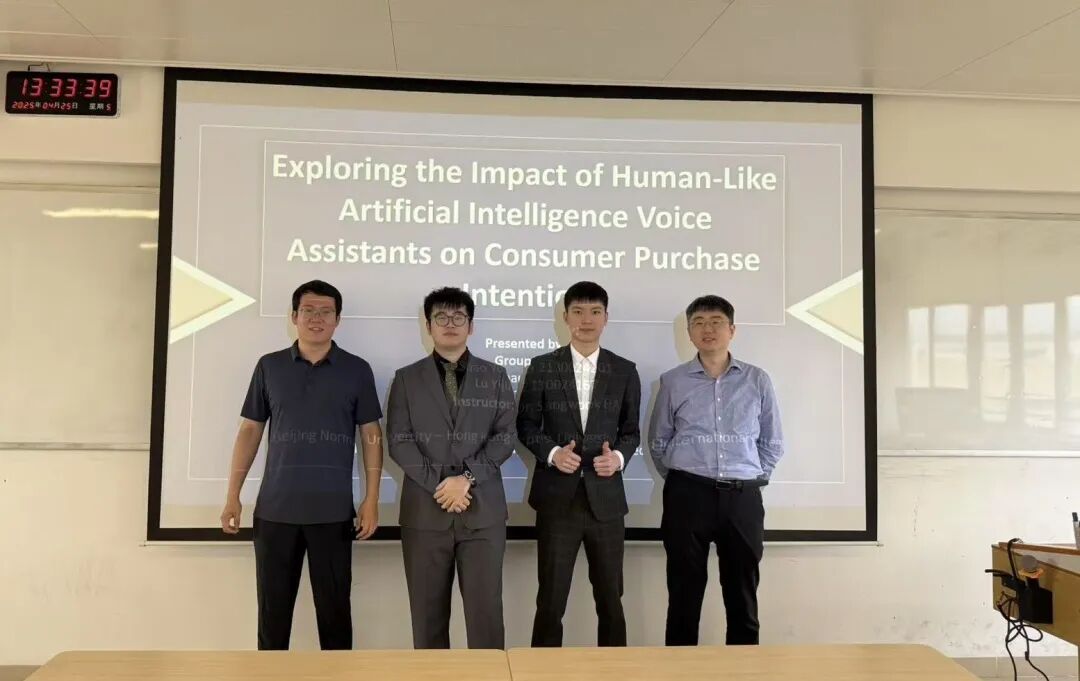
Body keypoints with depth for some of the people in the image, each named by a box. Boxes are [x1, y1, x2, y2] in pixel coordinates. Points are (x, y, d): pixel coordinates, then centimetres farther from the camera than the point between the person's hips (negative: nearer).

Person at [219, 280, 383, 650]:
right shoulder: (269, 366, 6)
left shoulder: (357, 370, 2)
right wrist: (232, 495, 4)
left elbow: (371, 435, 3)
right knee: (272, 610, 9)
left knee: (335, 610, 6)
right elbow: (250, 430, 8)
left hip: (333, 511, -1)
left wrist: (371, 499, -4)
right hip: (275, 509, 1)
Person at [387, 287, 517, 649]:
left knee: (485, 608, 1)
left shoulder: (495, 377, 9)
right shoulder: (406, 379, 8)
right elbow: (398, 441, 0)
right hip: (424, 510, 1)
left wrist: (467, 477, -12)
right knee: (427, 611, 7)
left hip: (483, 509, 0)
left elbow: (505, 437, 1)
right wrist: (439, 484, -11)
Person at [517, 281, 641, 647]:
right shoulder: (542, 367, 1)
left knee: (610, 598, 12)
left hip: (605, 497, 1)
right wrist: (552, 452, -14)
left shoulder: (625, 371, 5)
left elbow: (631, 430, 10)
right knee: (551, 598, 7)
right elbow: (526, 424, 4)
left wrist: (619, 456, -11)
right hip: (557, 497, -1)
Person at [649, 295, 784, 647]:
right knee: (685, 594, 4)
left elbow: (772, 443, 13)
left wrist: (754, 479, 6)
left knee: (742, 595, 8)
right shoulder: (672, 381, 3)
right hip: (687, 496, -1)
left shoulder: (757, 380, 5)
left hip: (742, 498, 1)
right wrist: (679, 480, 7)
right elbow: (658, 442, 12)